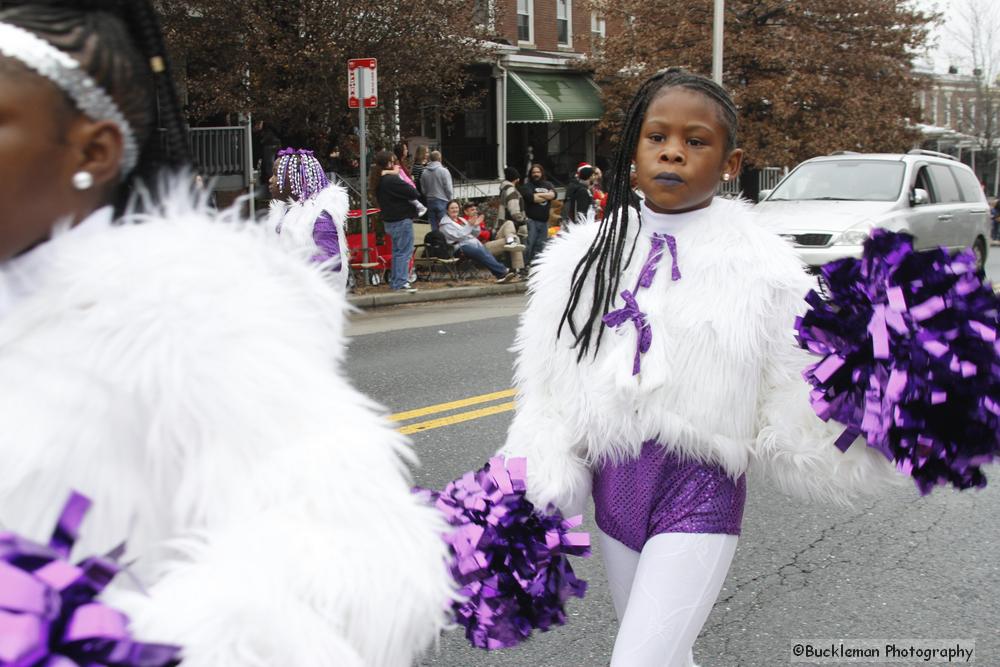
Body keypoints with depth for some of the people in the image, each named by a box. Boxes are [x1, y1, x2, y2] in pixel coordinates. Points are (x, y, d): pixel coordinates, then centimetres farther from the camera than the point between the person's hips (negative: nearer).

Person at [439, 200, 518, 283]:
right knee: (480, 252, -32)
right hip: (461, 246, -6)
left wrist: (475, 226, 3)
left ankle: (501, 276, -43)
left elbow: (475, 234, 22)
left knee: (487, 252, -25)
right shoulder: (445, 223, 5)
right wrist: (469, 225, -12)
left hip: (473, 242, 6)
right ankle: (503, 271, -40)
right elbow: (457, 236, -10)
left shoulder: (461, 220, 26)